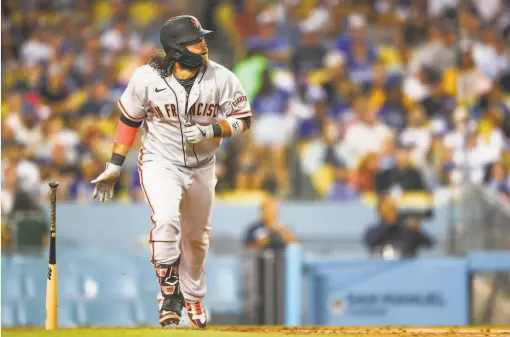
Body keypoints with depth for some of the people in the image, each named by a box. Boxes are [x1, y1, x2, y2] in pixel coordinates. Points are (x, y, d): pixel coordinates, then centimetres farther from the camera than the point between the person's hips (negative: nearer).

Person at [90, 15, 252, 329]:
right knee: (166, 218, -29)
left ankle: (193, 297, 41)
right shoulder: (147, 78, -16)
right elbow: (129, 120, -3)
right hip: (160, 162, -3)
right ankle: (169, 292, -14)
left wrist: (210, 131, -23)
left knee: (197, 238, 17)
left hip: (201, 167, 3)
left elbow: (243, 120, -5)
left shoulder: (222, 79, -14)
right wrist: (114, 167, -3)